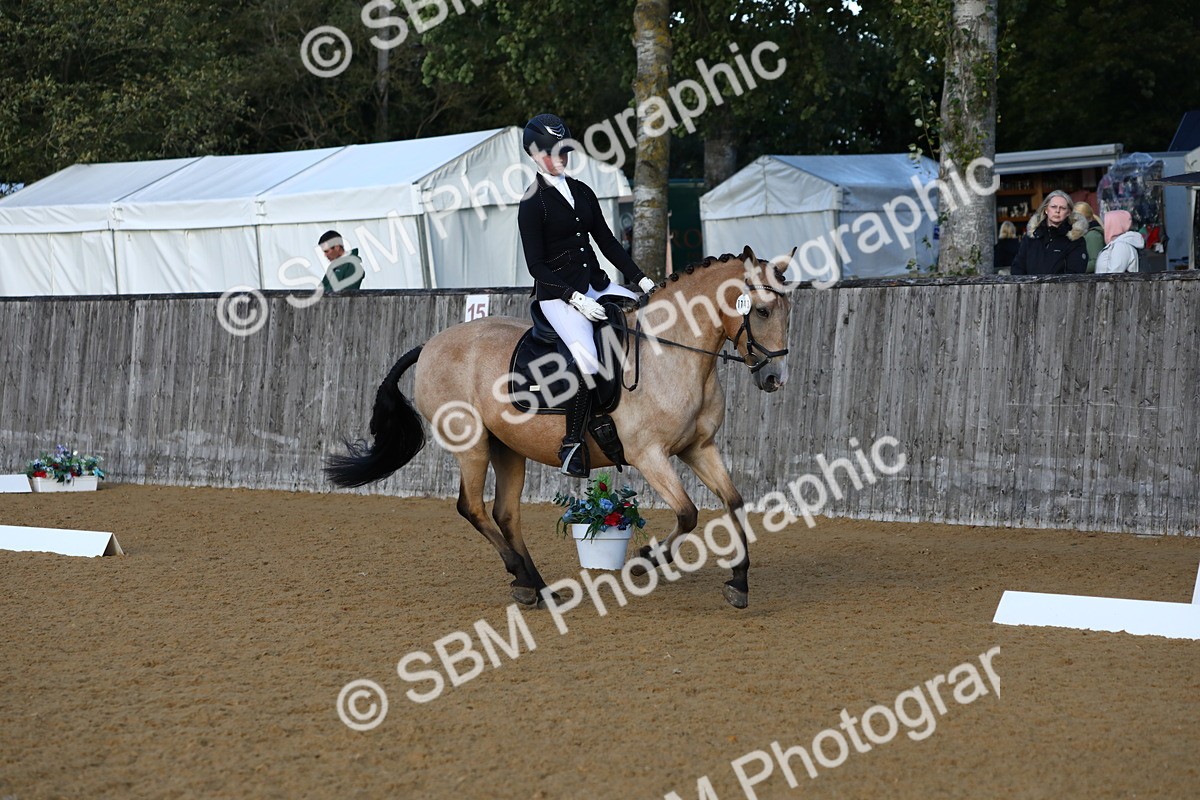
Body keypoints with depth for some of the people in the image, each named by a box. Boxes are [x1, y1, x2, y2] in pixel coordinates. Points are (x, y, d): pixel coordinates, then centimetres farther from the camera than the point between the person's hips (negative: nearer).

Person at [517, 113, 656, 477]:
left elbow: (607, 242, 15)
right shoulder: (533, 204, -7)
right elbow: (536, 265, -11)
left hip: (596, 285, 8)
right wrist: (575, 298, -20)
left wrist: (641, 279, 6)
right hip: (558, 294, -7)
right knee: (589, 362, -27)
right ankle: (572, 444, -13)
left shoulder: (582, 192, 13)